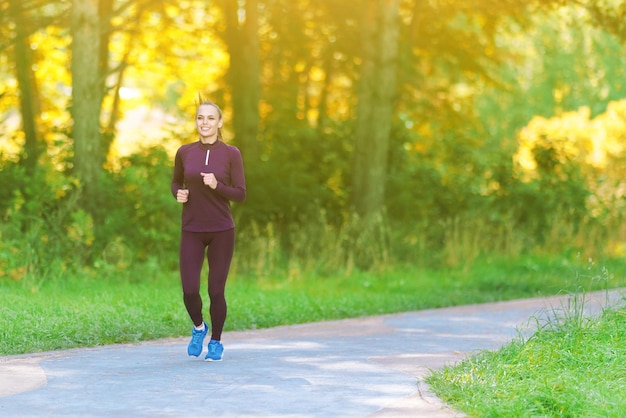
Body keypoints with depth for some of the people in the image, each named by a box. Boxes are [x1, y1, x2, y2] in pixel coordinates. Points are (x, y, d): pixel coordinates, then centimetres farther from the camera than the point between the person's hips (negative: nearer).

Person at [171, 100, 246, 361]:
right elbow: (176, 182, 18)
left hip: (222, 231, -1)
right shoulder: (184, 152, 2)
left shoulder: (231, 154, -4)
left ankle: (216, 342, 22)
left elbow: (240, 195, -4)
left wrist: (217, 185, -21)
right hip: (192, 231, 1)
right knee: (189, 291, -9)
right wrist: (178, 194, -4)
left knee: (216, 291, 0)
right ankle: (198, 327, 22)